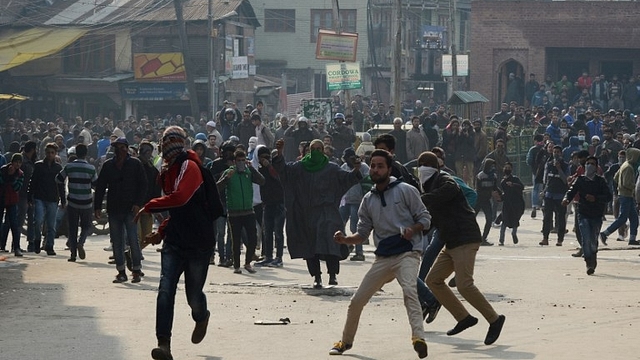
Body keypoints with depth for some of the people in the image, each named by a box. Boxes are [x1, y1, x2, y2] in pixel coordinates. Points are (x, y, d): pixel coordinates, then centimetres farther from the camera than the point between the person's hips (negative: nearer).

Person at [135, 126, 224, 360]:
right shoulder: (169, 172, 13)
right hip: (175, 242, 6)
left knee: (193, 296, 6)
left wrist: (149, 207, -21)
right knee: (165, 290, -12)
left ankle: (201, 318, 42)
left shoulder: (189, 167, -13)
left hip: (199, 243, -6)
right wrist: (162, 232, 16)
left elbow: (180, 197, -30)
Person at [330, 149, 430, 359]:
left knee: (409, 290, -33)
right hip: (383, 258, 5)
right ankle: (346, 341, 29)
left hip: (407, 253, -5)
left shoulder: (405, 190, -3)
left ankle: (418, 337, -42)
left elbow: (425, 219, 0)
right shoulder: (369, 200, 11)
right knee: (357, 301, 6)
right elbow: (362, 235, 14)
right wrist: (345, 240, -6)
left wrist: (412, 230, -21)